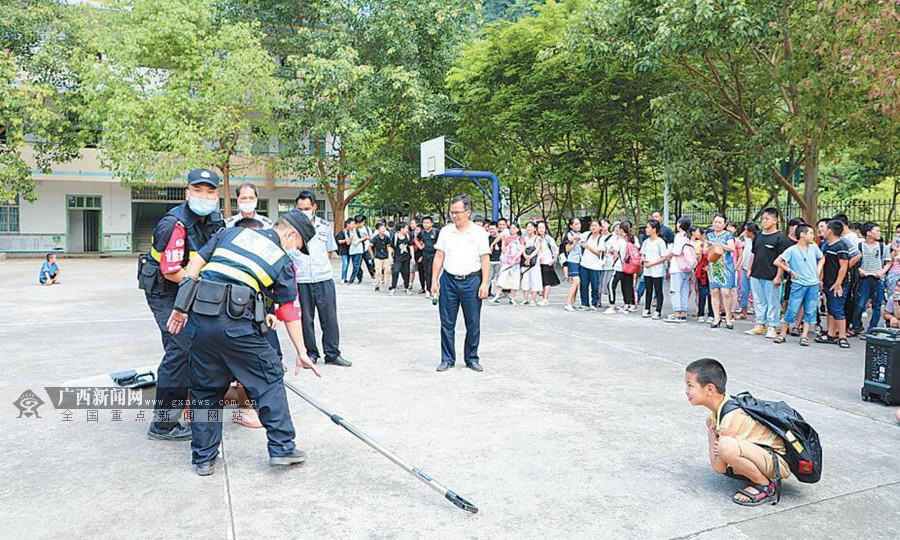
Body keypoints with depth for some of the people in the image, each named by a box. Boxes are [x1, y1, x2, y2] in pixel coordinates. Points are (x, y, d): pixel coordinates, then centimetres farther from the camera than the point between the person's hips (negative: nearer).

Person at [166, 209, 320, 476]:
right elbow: (290, 312, 12)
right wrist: (301, 353, 20)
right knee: (269, 378, 12)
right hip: (236, 324, -4)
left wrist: (181, 307, 16)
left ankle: (203, 458, 26)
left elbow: (194, 265, 13)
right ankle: (282, 448, 15)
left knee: (205, 387, 17)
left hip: (200, 319, 5)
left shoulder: (232, 232, 19)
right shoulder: (283, 262, 9)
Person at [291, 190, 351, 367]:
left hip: (324, 278, 2)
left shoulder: (325, 226, 8)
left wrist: (322, 267, 11)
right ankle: (311, 353, 19)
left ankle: (332, 353, 13)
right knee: (306, 318, 6)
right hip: (301, 280, -2)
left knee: (329, 317, 4)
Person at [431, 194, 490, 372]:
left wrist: (484, 283, -8)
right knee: (447, 323, 4)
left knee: (473, 324, 5)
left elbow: (485, 259, -1)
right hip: (448, 280, 2)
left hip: (471, 281, -2)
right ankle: (447, 359, 15)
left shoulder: (479, 232, 1)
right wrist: (434, 280, 3)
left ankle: (472, 359, 19)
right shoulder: (445, 231, 7)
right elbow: (439, 257, 8)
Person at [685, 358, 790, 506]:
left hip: (779, 461, -10)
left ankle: (767, 487, -11)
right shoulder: (714, 416, 4)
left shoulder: (731, 416, -25)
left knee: (726, 445, -34)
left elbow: (719, 468, -20)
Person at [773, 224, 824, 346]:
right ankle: (783, 334, 8)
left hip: (813, 285, 4)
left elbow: (822, 258, 25)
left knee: (810, 311, 4)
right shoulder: (792, 250, -7)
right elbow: (777, 262, -9)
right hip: (798, 285, -4)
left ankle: (804, 336, 11)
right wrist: (790, 271, -7)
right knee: (792, 310, -3)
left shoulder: (814, 248, 7)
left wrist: (818, 270, 10)